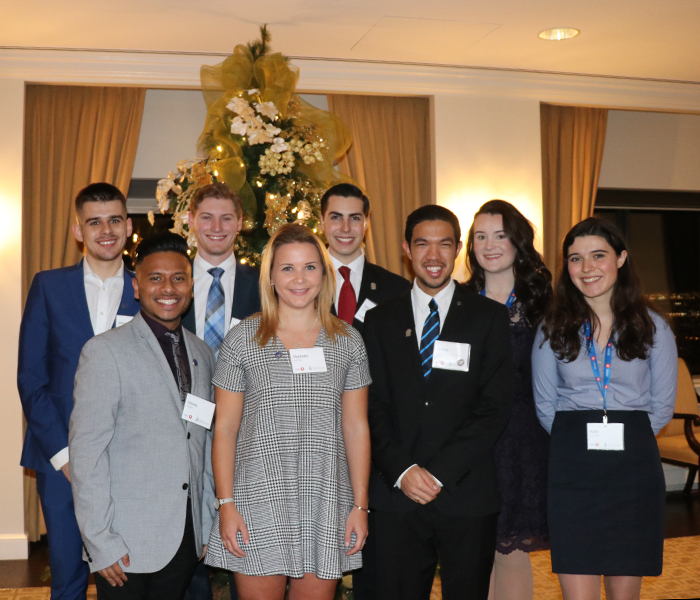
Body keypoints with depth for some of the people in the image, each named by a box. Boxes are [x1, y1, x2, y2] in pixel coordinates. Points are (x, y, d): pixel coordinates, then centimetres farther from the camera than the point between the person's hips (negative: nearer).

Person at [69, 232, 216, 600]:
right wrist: (100, 542, -15)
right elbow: (87, 450, -13)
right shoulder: (105, 351, -9)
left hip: (187, 540, 5)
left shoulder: (202, 354, 11)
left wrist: (207, 523, 13)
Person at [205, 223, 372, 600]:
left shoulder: (347, 341, 7)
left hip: (326, 502, 2)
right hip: (259, 497, -1)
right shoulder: (242, 339, 2)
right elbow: (225, 428, 2)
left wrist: (360, 505, 3)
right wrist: (226, 505, -4)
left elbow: (356, 427, 8)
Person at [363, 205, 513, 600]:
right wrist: (402, 470, -10)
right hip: (397, 496, 1)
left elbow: (496, 406, -4)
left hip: (467, 496, -1)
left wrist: (440, 472, -11)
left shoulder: (490, 317, 4)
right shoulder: (381, 321, 10)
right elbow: (373, 408, 4)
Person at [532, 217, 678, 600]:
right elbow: (545, 406, 9)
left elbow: (662, 406, 9)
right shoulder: (553, 328, 5)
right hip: (572, 471, 0)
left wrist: (628, 437, 6)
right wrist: (577, 441, 7)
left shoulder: (652, 327, 4)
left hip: (634, 468, 0)